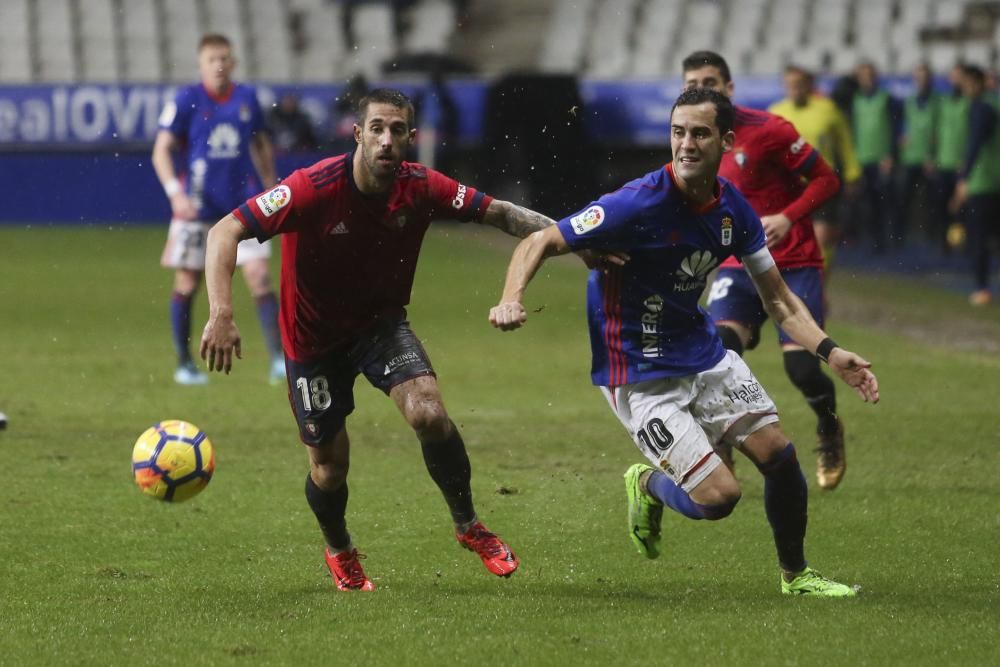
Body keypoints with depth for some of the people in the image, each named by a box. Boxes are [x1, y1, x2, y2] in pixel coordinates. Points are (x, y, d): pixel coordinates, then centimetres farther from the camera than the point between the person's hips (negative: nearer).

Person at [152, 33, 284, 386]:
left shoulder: (247, 98, 5)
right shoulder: (186, 100, -5)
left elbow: (261, 145, 19)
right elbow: (161, 150, -6)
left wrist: (270, 187, 16)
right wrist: (175, 192, -18)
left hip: (243, 204, 2)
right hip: (197, 205, -2)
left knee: (259, 276, -8)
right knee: (187, 283, 4)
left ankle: (279, 359, -7)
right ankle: (184, 364, 17)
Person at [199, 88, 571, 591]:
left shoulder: (421, 188, -17)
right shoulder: (314, 188, -28)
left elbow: (499, 213, -6)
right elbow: (225, 232, -30)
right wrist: (221, 314, -41)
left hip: (381, 323, 2)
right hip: (314, 338, -2)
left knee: (429, 413, -23)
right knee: (329, 465, 3)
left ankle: (468, 526, 0)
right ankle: (340, 554, 36)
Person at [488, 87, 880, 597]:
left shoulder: (733, 210, -3)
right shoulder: (639, 204, -24)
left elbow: (778, 299, 7)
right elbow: (541, 242, -18)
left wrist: (830, 352, -6)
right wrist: (511, 299, -37)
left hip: (703, 353, 6)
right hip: (640, 376, -6)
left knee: (777, 454, 3)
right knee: (719, 496, -14)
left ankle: (795, 574, 28)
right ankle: (649, 485, 21)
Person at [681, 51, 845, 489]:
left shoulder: (766, 130, -13)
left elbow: (827, 180, -10)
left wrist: (788, 218, -23)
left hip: (794, 265, -4)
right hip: (739, 267, 4)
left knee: (801, 368, -12)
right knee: (719, 345, -24)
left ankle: (830, 432, 24)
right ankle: (718, 457, -12)